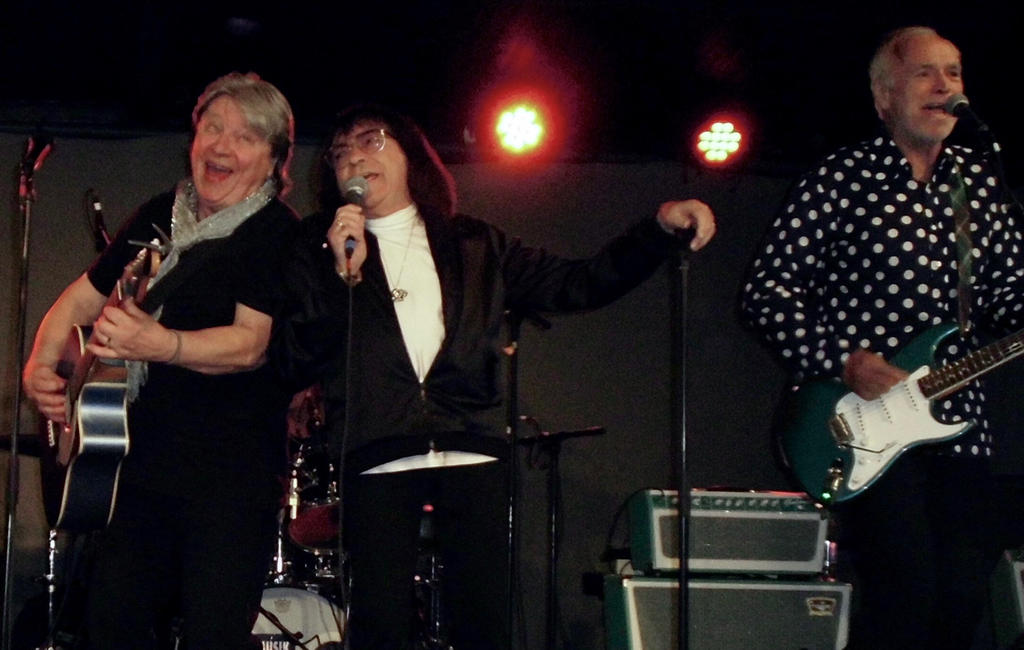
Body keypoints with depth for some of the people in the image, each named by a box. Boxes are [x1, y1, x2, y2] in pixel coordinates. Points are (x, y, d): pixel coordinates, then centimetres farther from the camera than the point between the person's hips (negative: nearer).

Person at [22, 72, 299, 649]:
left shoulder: (279, 234, -7)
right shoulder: (160, 216, 13)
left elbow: (252, 342, -19)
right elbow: (82, 298, 20)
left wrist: (160, 345, -36)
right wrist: (41, 365, 1)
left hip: (230, 474, -7)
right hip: (143, 463, 7)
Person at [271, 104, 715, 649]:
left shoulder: (474, 246, 18)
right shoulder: (323, 249, 12)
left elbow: (579, 284, 14)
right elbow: (295, 364, 2)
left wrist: (660, 228, 3)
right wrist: (344, 275, -9)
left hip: (472, 460, 2)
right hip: (377, 462, -1)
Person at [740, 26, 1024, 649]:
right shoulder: (842, 179, -4)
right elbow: (767, 292, -5)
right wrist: (842, 361, -14)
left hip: (960, 422, 5)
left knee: (965, 594, 5)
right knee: (905, 587, -14)